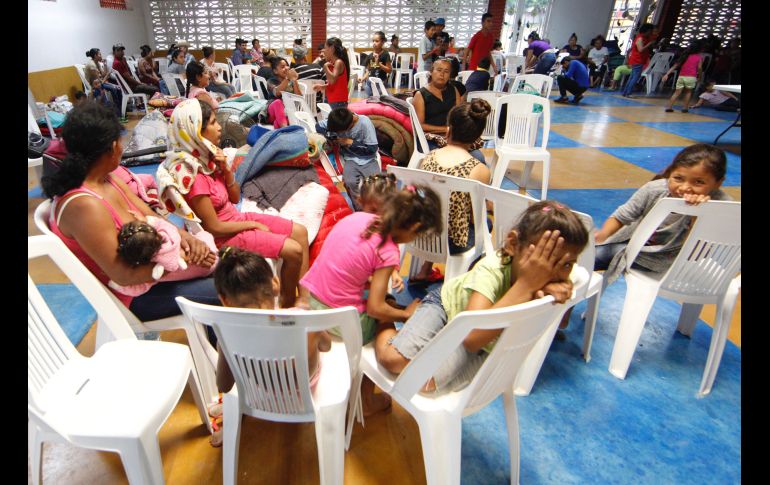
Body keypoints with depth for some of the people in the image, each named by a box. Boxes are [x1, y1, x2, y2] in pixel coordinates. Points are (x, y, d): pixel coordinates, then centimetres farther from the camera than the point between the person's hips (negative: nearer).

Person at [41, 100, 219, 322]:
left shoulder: (108, 180, -2)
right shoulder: (84, 206, -29)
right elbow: (125, 275, -27)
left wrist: (182, 235, -18)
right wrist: (184, 263, -22)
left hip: (148, 261, 9)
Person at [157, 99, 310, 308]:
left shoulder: (208, 156, -2)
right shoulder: (192, 175, -25)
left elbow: (235, 197, 6)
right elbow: (215, 227, -20)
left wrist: (225, 169, -11)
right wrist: (253, 224, -9)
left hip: (237, 217, 9)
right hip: (225, 236, -9)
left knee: (300, 231, 3)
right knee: (294, 251, -14)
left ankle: (304, 299, 9)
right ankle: (287, 303, 13)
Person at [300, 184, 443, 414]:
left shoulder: (357, 217, -2)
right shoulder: (388, 253, -19)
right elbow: (375, 308, -15)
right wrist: (407, 314, 1)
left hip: (308, 300, 7)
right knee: (384, 320, 19)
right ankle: (366, 399, 32)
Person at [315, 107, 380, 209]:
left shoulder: (365, 123, -18)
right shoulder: (338, 121, -8)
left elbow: (372, 148, -13)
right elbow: (319, 126, 3)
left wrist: (351, 142, -14)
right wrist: (334, 138, -11)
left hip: (368, 159, -2)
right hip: (351, 159, 2)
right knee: (349, 182, -27)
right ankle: (360, 211, -11)